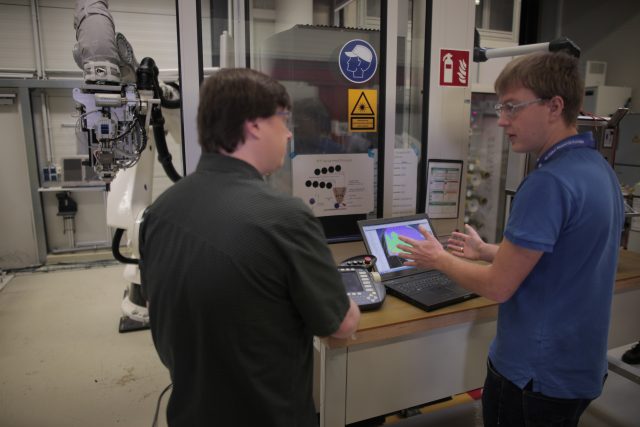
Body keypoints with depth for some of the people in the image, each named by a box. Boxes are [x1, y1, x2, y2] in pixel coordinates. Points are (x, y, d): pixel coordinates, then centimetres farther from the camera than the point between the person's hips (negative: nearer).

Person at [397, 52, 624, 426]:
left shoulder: (549, 182, -28)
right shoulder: (600, 169, 3)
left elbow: (497, 286, -23)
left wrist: (439, 259, -7)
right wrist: (487, 251, 14)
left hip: (536, 375, -9)